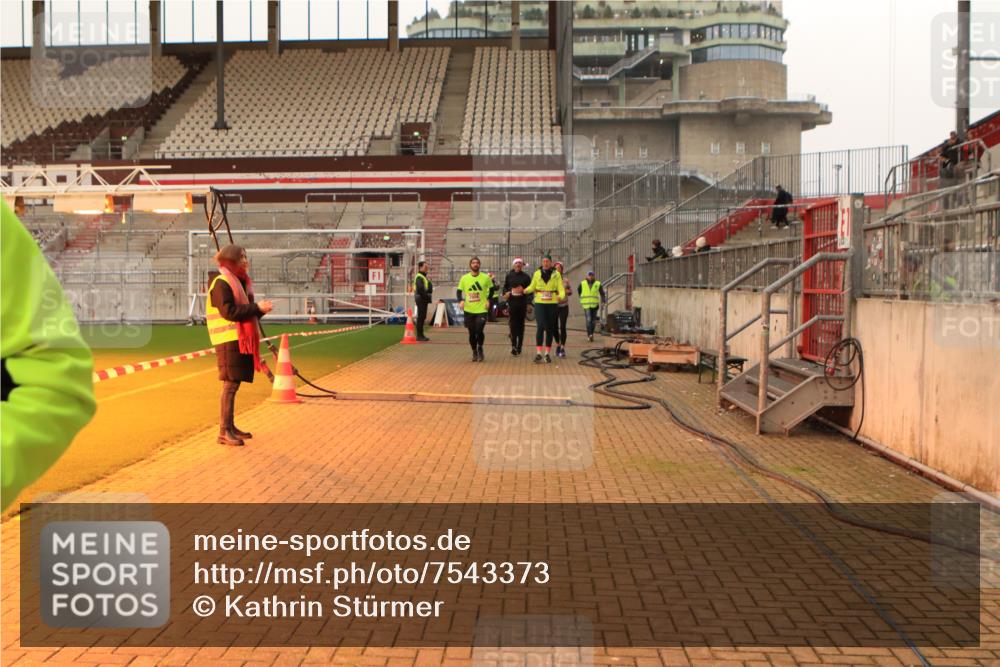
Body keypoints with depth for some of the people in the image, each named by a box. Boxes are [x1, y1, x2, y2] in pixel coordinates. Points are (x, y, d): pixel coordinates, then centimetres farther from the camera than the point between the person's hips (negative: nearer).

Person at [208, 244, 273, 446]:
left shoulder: (239, 281, 19)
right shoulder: (221, 283, -11)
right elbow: (228, 311, -21)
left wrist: (259, 310, 4)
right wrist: (257, 308, -20)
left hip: (241, 339, 9)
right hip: (229, 340, -9)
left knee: (234, 383, 12)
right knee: (230, 384, -10)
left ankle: (230, 426, 19)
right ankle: (224, 432, -9)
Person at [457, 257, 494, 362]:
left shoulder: (486, 278, 0)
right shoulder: (464, 278, 2)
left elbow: (491, 289, 12)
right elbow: (459, 291, 9)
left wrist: (488, 300, -2)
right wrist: (461, 301, -9)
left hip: (481, 310, -2)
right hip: (469, 310, 2)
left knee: (479, 330, -15)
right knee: (472, 333, 6)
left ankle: (480, 349, 11)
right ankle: (474, 352, 23)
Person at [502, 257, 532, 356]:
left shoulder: (526, 277, 6)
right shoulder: (509, 275, 8)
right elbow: (505, 286, 16)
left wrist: (524, 291, -13)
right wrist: (506, 292, -5)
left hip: (522, 303, 1)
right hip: (512, 302, -1)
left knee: (521, 324, 7)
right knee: (513, 325, -7)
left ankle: (519, 346, 17)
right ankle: (514, 347, -9)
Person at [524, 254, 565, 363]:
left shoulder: (556, 274, 1)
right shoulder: (537, 273, 4)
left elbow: (561, 289, -4)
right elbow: (532, 286, 14)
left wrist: (561, 296, -25)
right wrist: (526, 290, -7)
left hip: (552, 303, 1)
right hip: (539, 303, -1)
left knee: (550, 328, 5)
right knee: (540, 327, -14)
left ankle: (547, 354, 14)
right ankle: (538, 353, -12)